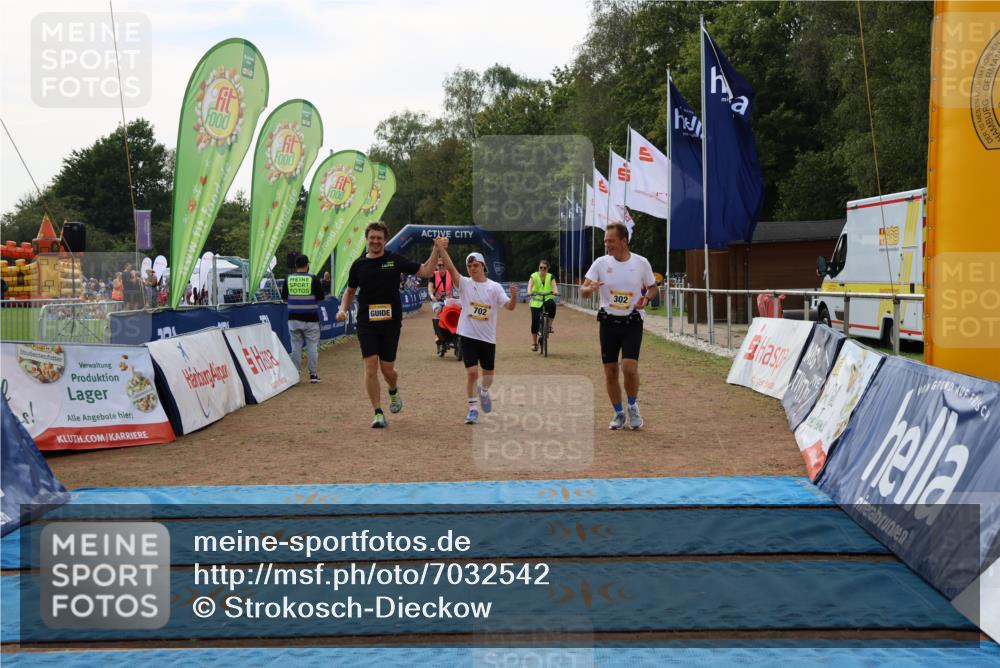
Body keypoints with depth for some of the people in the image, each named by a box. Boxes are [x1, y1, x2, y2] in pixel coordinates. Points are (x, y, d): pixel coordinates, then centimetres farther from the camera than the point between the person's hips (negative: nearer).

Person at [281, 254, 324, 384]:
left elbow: (284, 297, 8)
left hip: (294, 319, 2)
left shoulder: (288, 279, 0)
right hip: (311, 319, -2)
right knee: (312, 347, 5)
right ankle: (313, 375, 6)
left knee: (296, 346, 8)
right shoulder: (313, 278, -7)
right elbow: (320, 297, -4)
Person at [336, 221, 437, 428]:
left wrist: (436, 250, -9)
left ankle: (394, 391, 39)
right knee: (371, 367, -8)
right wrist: (343, 309, 3)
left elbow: (425, 272, 0)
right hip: (366, 323, 1)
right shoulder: (359, 264, 6)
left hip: (390, 322, -1)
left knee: (387, 369, 3)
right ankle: (378, 413, 0)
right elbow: (350, 290, 20)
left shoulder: (395, 260, 1)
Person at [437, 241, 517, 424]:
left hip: (488, 337, 1)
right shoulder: (465, 284, -1)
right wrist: (440, 248, -27)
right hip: (469, 335, -1)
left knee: (489, 373, 12)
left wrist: (514, 296, -29)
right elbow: (450, 267, -15)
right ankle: (472, 409, 4)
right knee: (472, 372, -10)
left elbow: (509, 306, -8)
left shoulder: (494, 287, 0)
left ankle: (483, 391, 46)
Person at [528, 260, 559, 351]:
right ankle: (534, 343, 5)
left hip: (548, 299, 0)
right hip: (536, 302, 0)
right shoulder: (534, 276, -3)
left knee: (552, 305, -36)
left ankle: (549, 325, -18)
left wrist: (556, 292, -40)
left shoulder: (550, 277, 1)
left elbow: (554, 285, -17)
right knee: (535, 321, -9)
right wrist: (529, 292, -43)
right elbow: (530, 285, -21)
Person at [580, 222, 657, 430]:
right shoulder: (601, 263, -2)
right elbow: (583, 291, -6)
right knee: (610, 370, 5)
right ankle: (618, 413, 22)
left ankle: (633, 406, 11)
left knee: (630, 367, -16)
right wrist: (590, 289, -30)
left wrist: (646, 299, -11)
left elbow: (652, 288, 11)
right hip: (608, 322, 2)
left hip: (632, 322, -2)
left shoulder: (641, 263, -3)